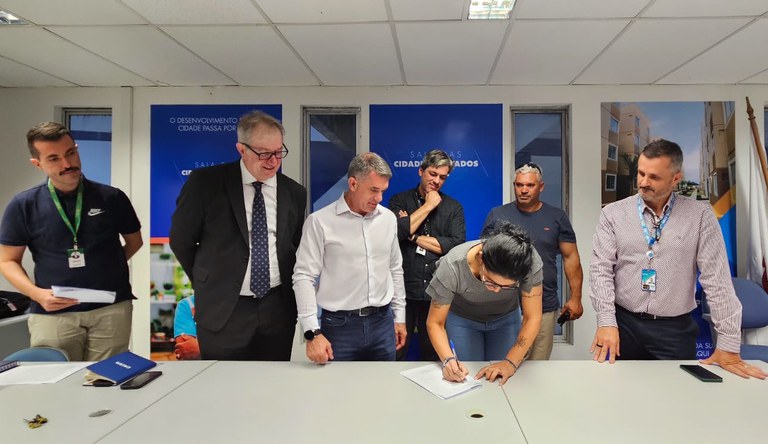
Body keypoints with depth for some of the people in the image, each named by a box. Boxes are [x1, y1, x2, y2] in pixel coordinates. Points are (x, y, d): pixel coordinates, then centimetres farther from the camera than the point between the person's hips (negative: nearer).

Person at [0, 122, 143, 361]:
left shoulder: (111, 198, 1)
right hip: (52, 314, 0)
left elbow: (134, 241, 15)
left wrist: (108, 268, 2)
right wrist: (37, 294, -10)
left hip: (111, 309, 0)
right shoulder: (23, 206, 1)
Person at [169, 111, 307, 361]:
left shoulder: (294, 193, 2)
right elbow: (181, 240, 3)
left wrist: (288, 292, 8)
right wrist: (208, 283, 9)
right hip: (223, 310, -2)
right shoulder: (205, 182, -7)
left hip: (277, 310, 3)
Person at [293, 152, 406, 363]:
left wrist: (399, 317, 13)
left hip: (383, 322, 4)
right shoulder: (320, 221, -11)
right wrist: (313, 332, -15)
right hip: (340, 325, -4)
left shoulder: (388, 218, 4)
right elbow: (304, 277, -10)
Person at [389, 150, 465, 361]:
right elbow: (395, 232, -14)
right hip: (404, 289, -1)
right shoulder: (400, 200, 4)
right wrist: (428, 206, -8)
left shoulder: (453, 207, 7)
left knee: (433, 353, 16)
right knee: (395, 353, 7)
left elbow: (458, 246, -7)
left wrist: (415, 236, -8)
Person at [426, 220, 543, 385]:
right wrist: (448, 359, -40)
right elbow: (435, 323, -24)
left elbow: (532, 318, -23)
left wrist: (511, 362, -32)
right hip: (461, 318, -1)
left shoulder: (529, 261, -35)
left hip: (506, 317, 1)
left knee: (503, 382, 3)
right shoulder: (452, 267, -37)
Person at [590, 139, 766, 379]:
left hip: (676, 329, 0)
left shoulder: (699, 215, -2)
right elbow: (601, 269, -6)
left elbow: (717, 278, -5)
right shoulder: (613, 213, -2)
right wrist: (606, 322, -15)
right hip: (623, 324, 0)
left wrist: (729, 343, -8)